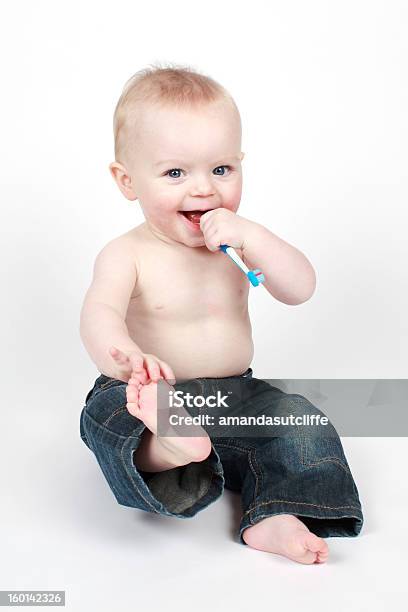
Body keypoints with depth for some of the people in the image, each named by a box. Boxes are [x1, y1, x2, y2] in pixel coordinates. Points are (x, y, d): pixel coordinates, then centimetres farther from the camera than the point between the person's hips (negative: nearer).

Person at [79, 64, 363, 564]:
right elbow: (99, 313, -29)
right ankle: (165, 445, -57)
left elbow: (300, 289, -10)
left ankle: (274, 517, -24)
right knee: (108, 412, -32)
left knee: (301, 424, -19)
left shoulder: (240, 242, 2)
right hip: (152, 394, -3)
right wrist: (124, 355, -53)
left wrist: (250, 236, -25)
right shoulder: (126, 255, -10)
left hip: (236, 393, 3)